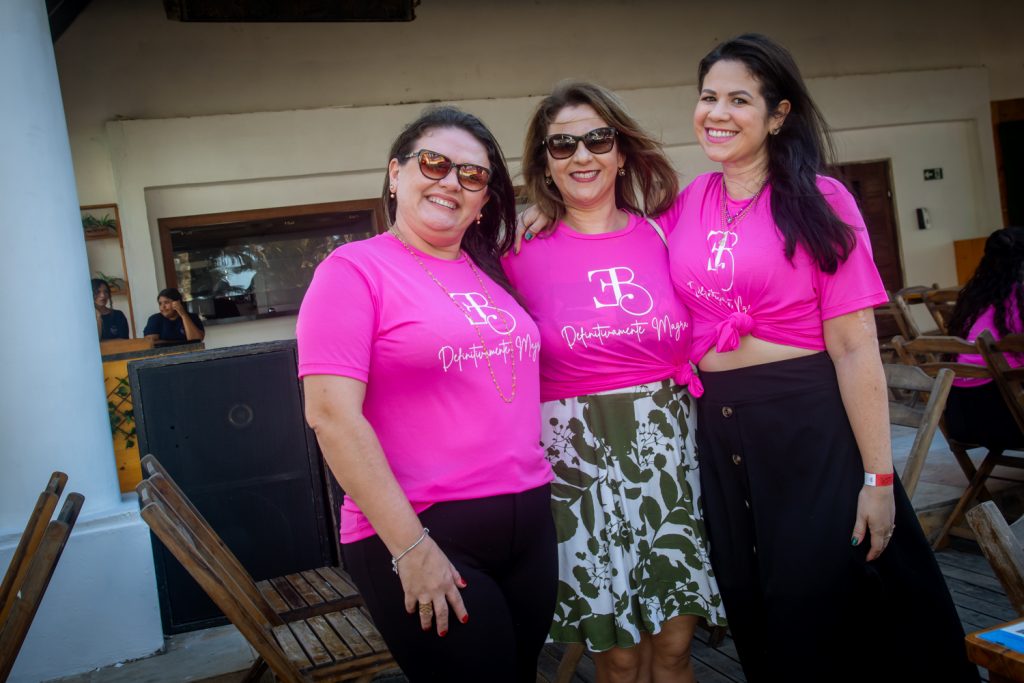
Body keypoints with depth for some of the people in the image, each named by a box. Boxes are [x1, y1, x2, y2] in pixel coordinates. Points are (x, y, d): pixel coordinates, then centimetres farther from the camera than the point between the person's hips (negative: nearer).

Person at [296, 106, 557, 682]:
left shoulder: (494, 273, 11)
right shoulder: (355, 269, -7)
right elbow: (332, 415, -15)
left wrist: (538, 492, 9)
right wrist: (410, 546, -17)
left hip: (531, 523, 7)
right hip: (417, 535, -6)